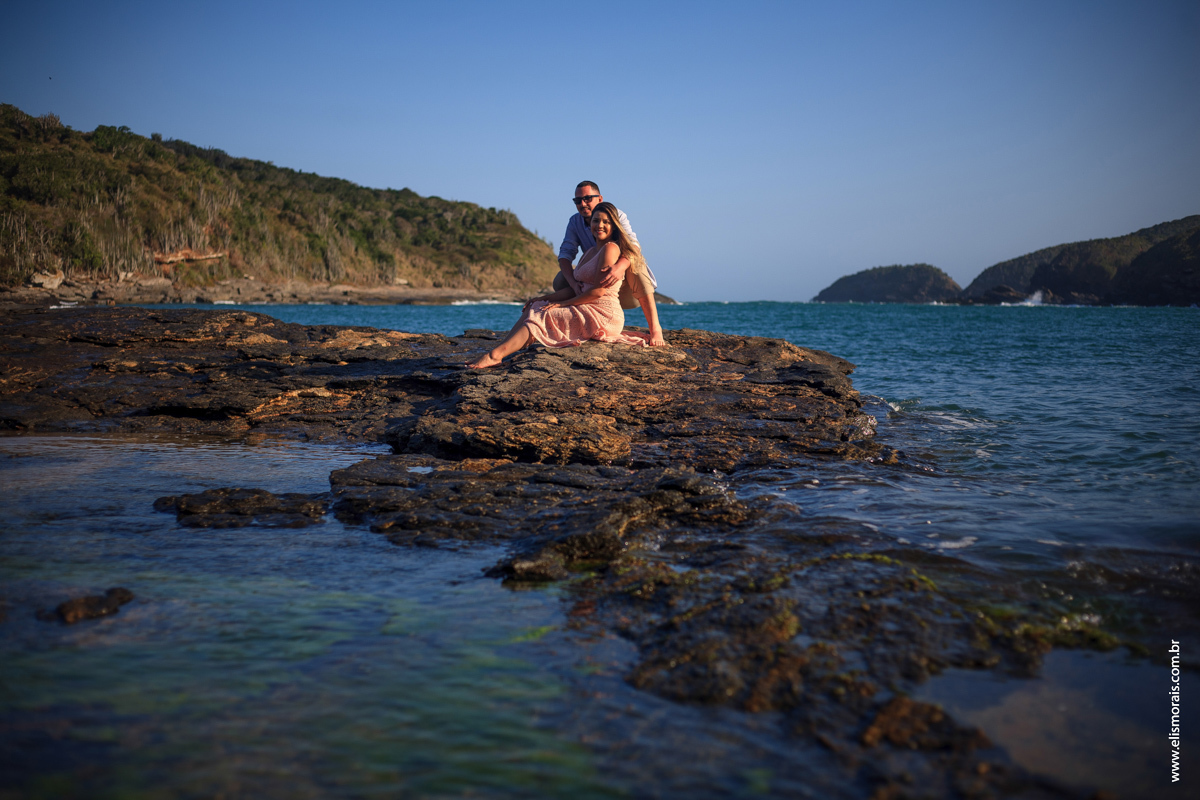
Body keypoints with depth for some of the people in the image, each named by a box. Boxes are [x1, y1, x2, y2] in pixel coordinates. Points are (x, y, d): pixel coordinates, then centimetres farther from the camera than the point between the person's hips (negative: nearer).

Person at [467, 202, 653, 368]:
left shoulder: (610, 248, -10)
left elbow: (598, 291, -17)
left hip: (603, 315, -9)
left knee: (540, 317, -16)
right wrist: (545, 298, 6)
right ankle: (497, 352, -11)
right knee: (534, 308, 1)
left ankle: (495, 355, -22)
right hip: (589, 313, 9)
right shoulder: (591, 251, 19)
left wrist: (562, 303, -10)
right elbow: (575, 288, 14)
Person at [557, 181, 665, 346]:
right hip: (596, 283, 4)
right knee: (561, 280, -18)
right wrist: (573, 283, -32)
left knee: (635, 268, -37)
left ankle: (655, 328, -35)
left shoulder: (616, 215, -14)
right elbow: (565, 253, -12)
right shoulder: (575, 222, -2)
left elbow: (633, 246, -31)